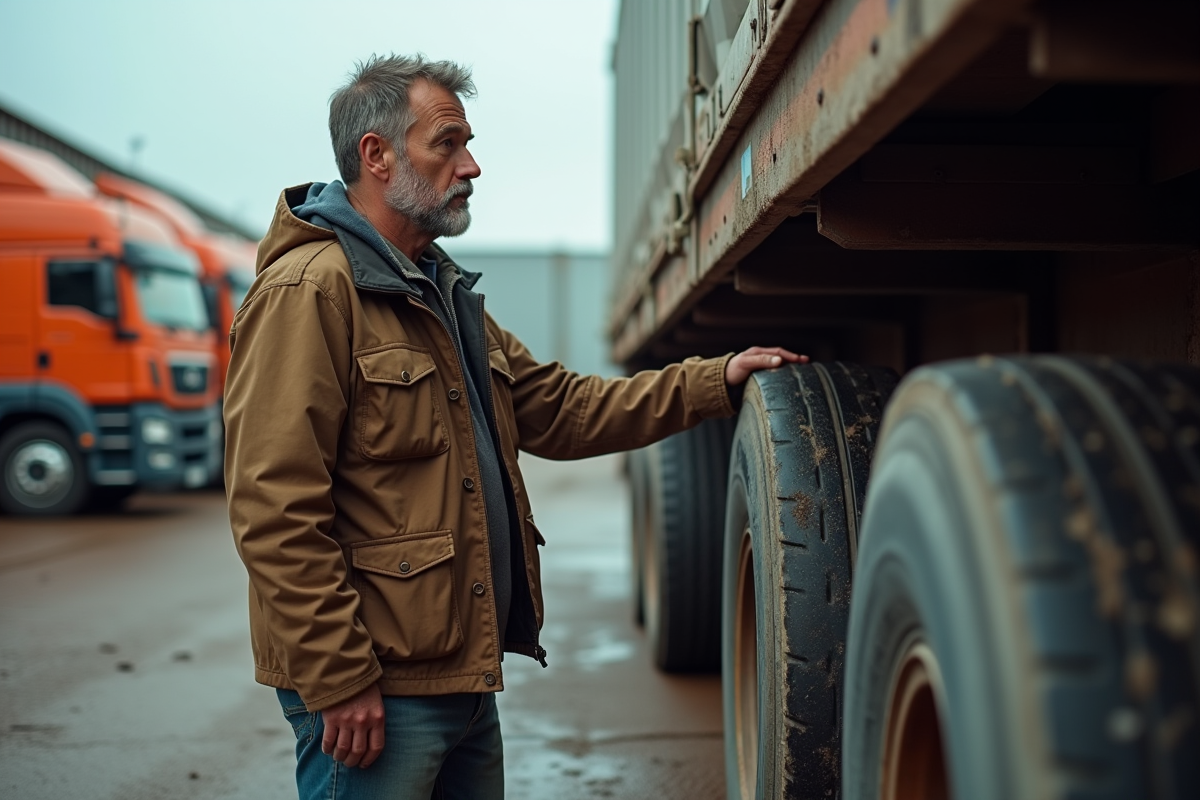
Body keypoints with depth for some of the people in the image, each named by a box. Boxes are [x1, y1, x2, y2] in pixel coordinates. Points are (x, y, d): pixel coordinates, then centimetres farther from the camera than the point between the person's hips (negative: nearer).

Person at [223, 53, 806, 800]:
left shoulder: (447, 293, 17)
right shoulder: (308, 291, -14)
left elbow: (561, 409, 13)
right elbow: (275, 514, -20)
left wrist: (716, 380, 6)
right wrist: (339, 683, -21)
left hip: (464, 675, 9)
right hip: (375, 695, -9)